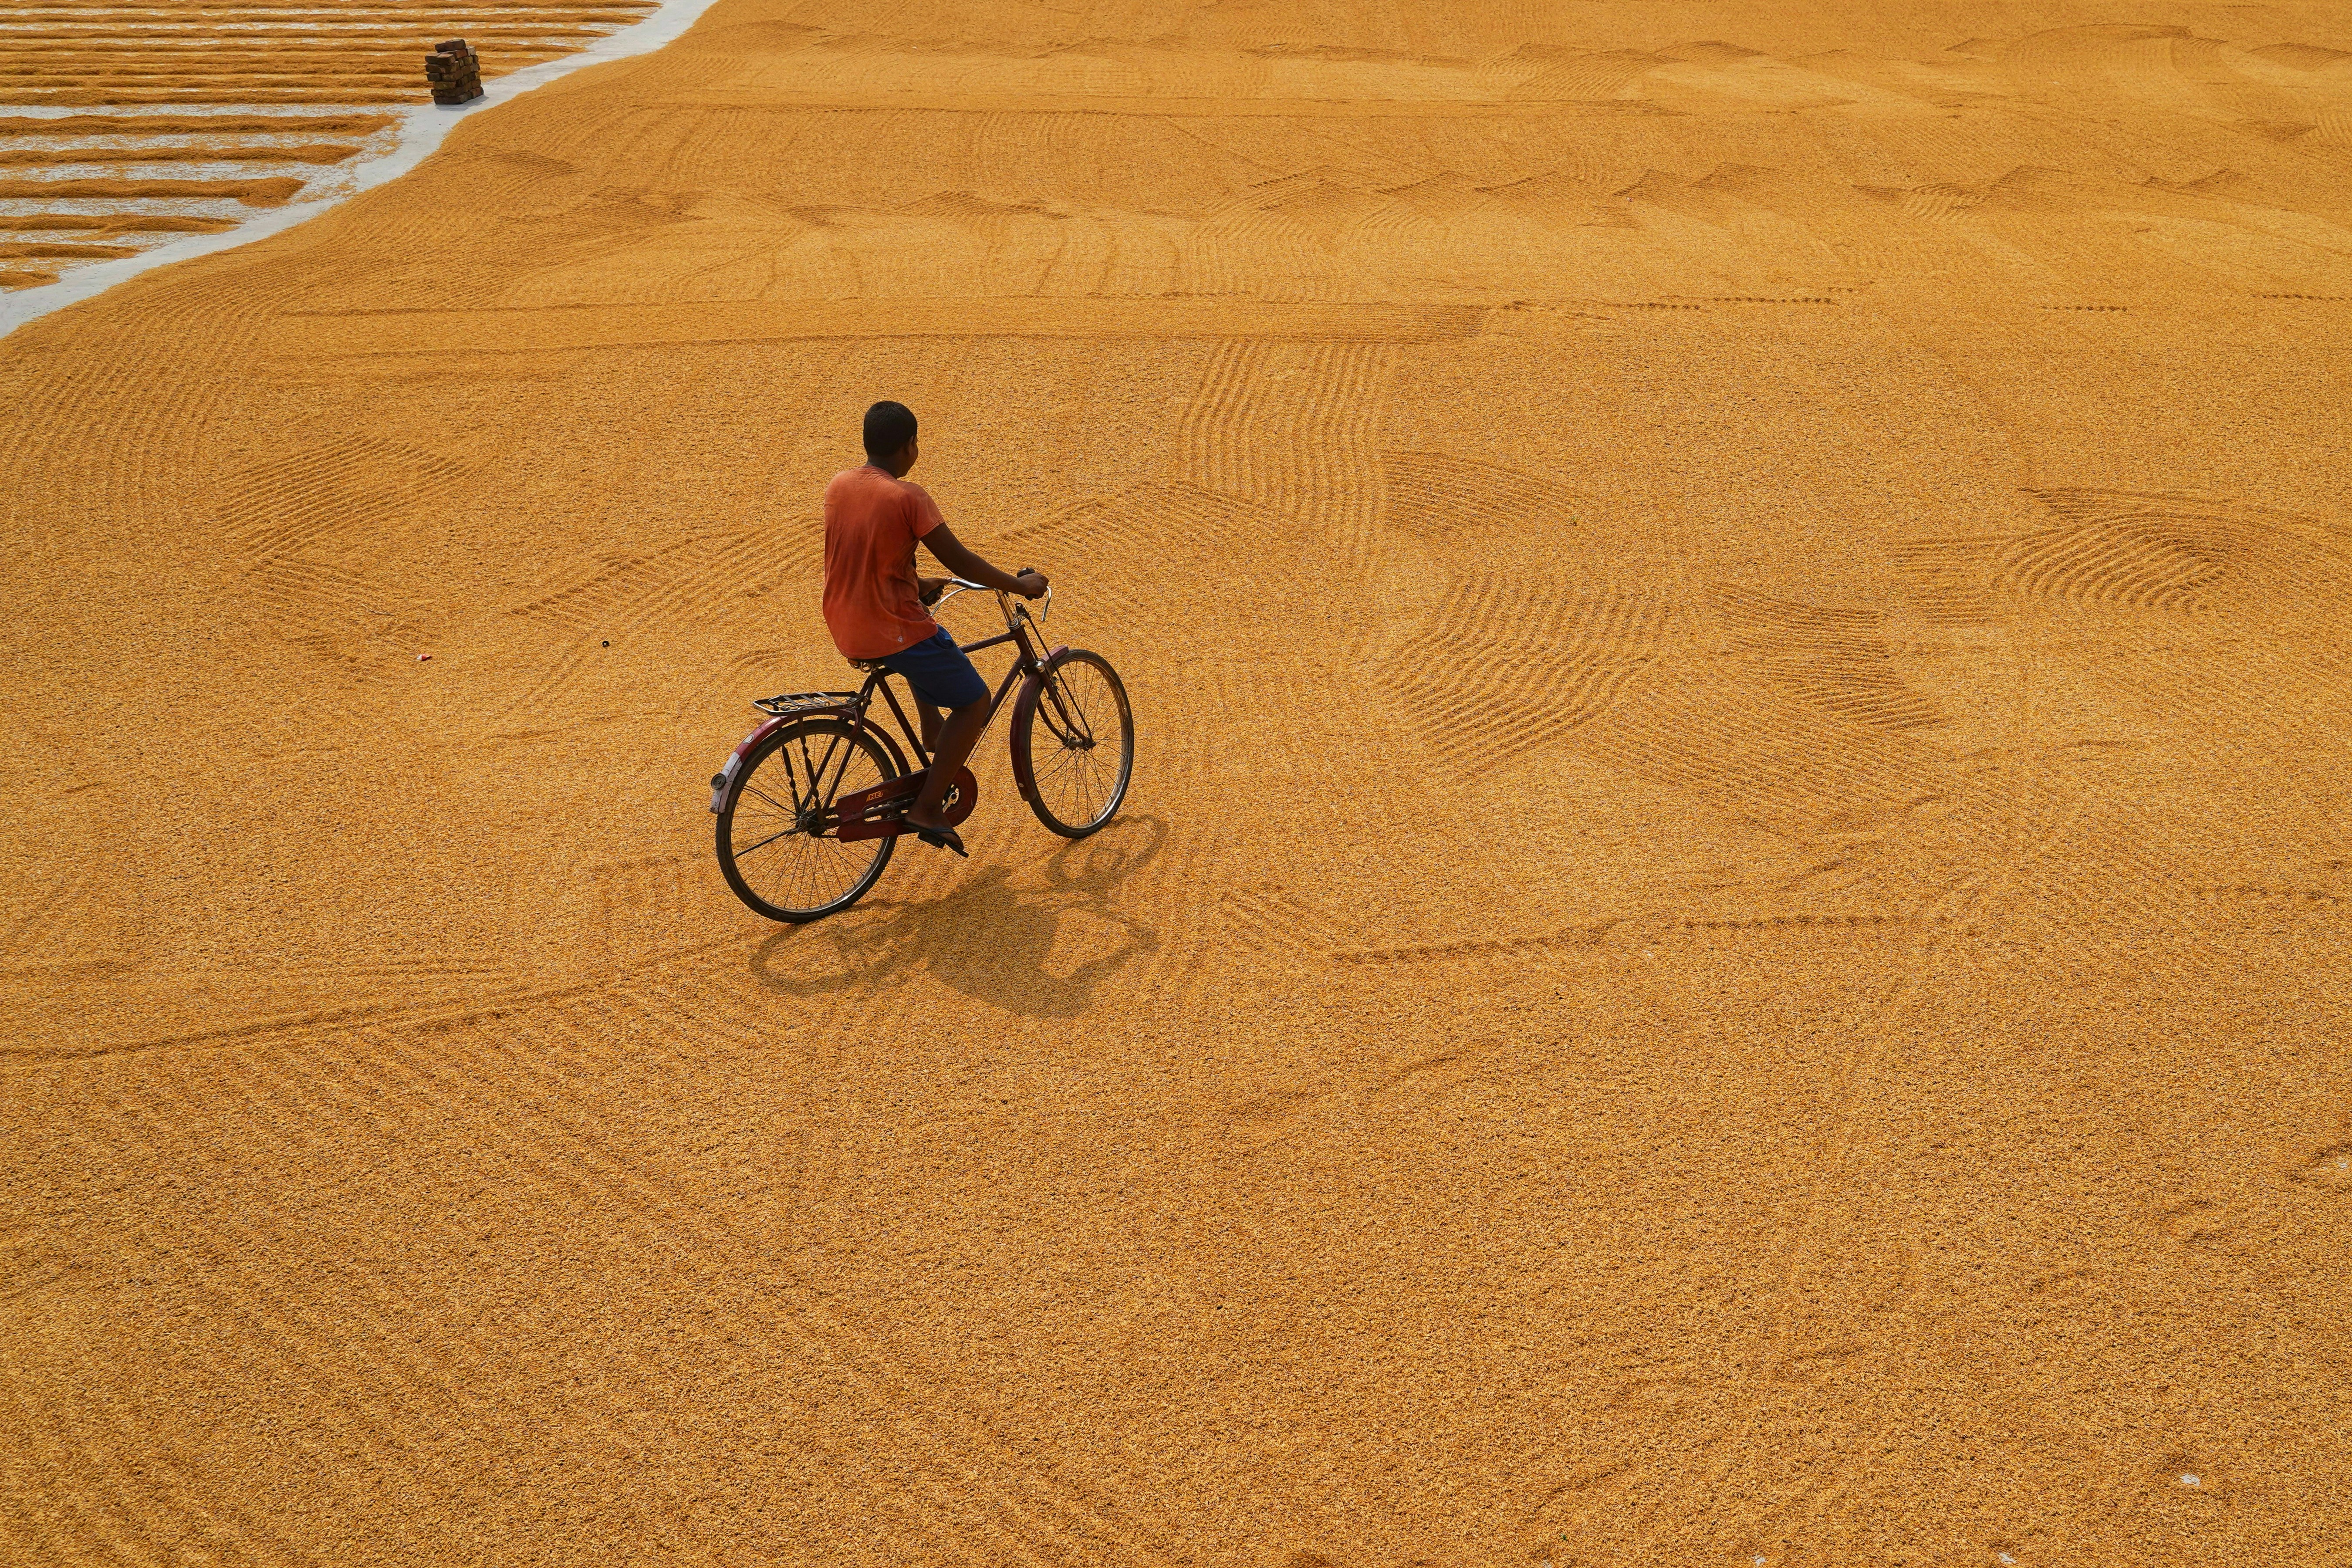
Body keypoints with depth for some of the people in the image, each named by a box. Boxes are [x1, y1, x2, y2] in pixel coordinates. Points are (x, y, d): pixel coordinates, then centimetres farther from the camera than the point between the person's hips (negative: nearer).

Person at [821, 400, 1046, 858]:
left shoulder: (838, 485, 5)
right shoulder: (908, 497, -16)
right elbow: (960, 561, -14)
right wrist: (1020, 585, 0)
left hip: (845, 631, 8)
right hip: (893, 633, -8)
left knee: (925, 636, 38)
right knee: (974, 701, 7)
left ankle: (933, 734, 38)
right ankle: (927, 808, 2)